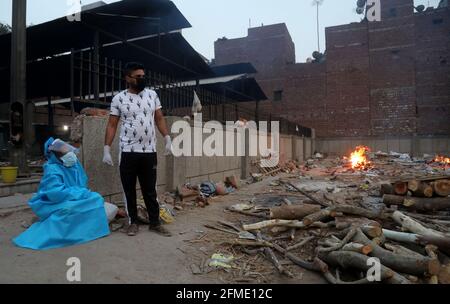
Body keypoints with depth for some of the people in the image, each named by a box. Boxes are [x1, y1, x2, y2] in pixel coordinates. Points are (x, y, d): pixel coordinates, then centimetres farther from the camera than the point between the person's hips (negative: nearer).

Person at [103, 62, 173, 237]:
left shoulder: (152, 94, 7)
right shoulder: (118, 98, 0)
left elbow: (159, 119, 9)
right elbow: (112, 125, 1)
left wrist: (168, 139, -3)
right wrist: (107, 149, -5)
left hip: (149, 152, 1)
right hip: (128, 152, -1)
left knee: (150, 190, 9)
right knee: (129, 190, 8)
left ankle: (155, 223, 19)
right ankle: (133, 222, 23)